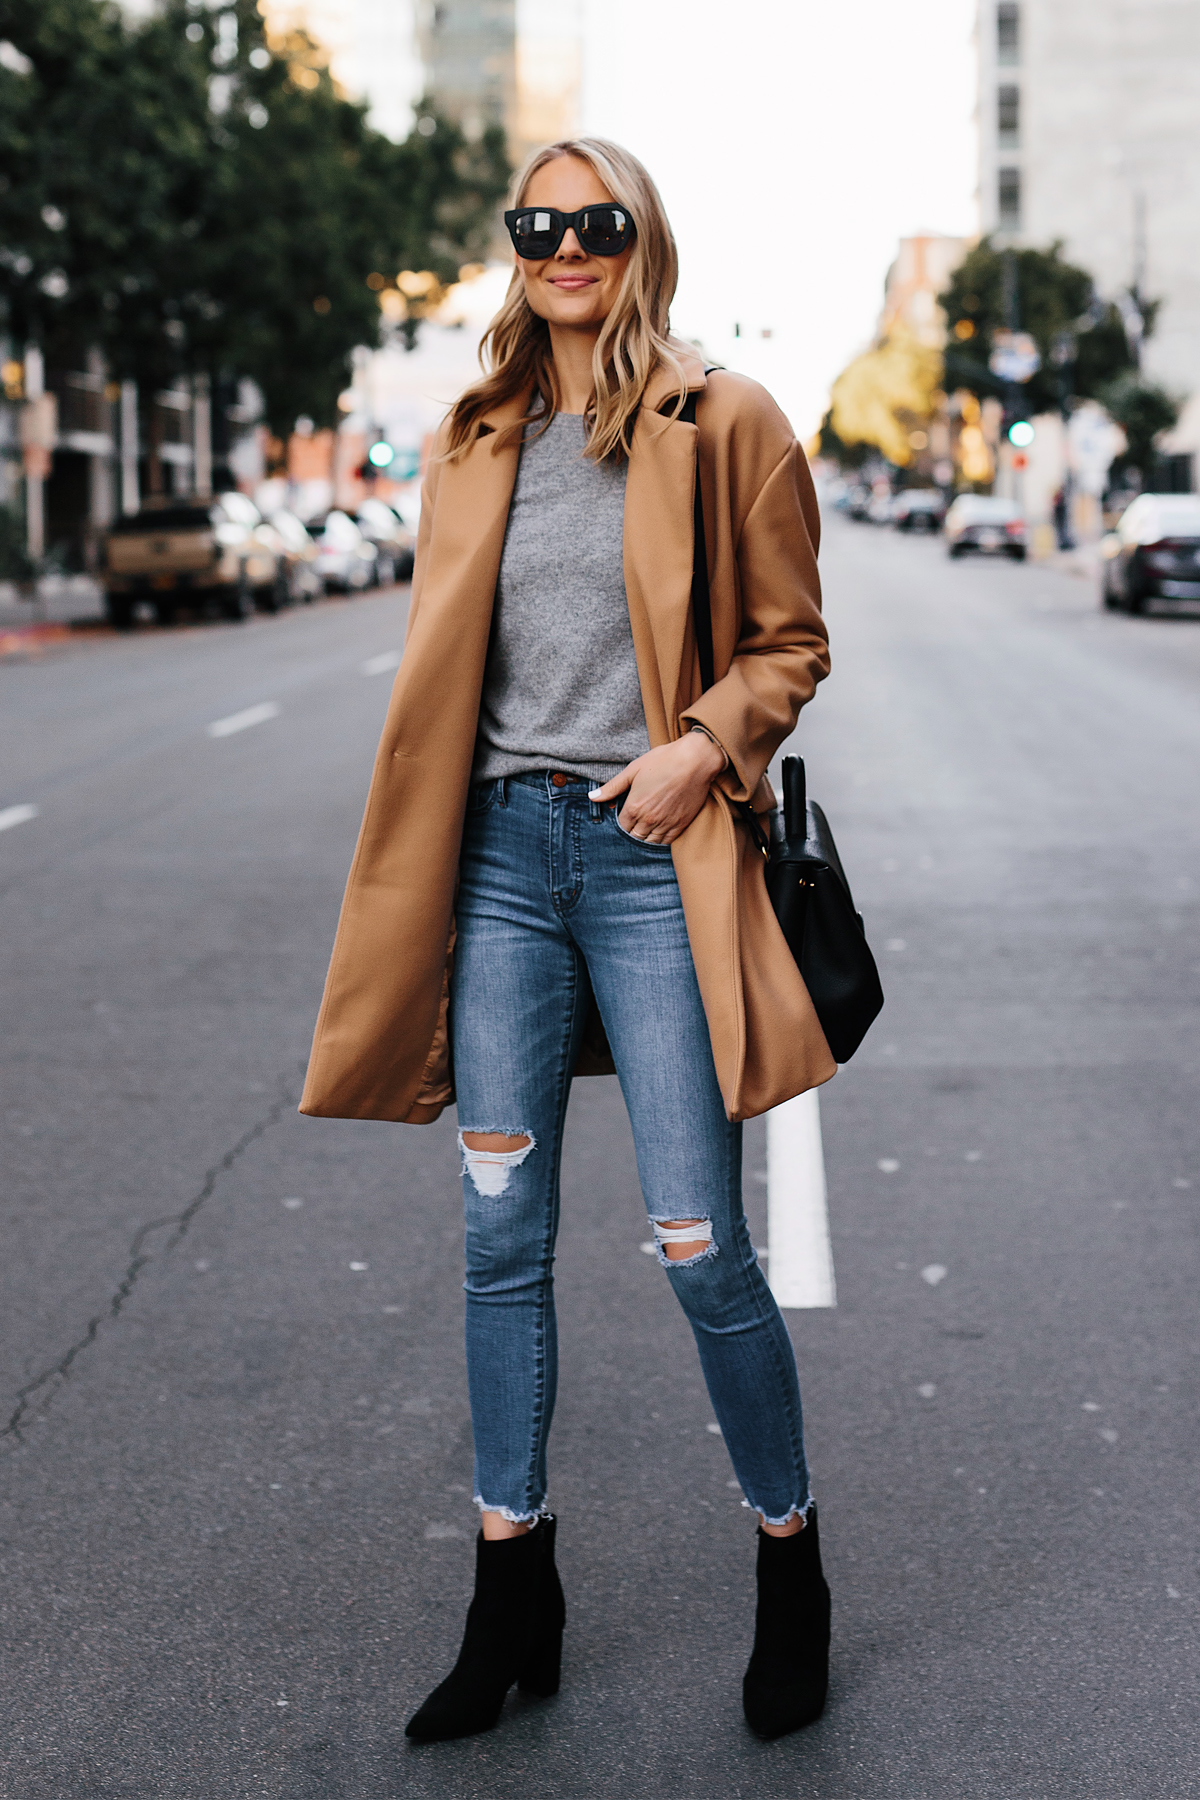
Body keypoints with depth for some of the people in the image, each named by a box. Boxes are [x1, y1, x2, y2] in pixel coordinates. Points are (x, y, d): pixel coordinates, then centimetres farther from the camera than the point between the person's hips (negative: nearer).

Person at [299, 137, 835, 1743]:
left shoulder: (724, 423, 1)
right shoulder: (479, 443, 13)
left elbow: (790, 642, 4)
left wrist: (703, 744, -14)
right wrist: (414, 867, 11)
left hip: (652, 856, -4)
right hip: (502, 847, 4)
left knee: (699, 1248, -3)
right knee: (502, 1239, 7)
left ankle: (792, 1568, 19)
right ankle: (513, 1597, 20)